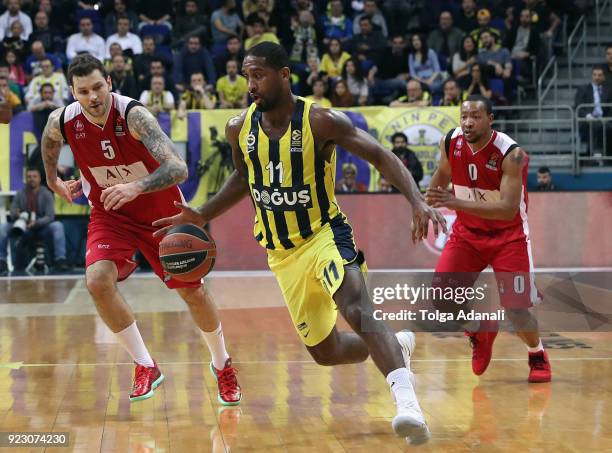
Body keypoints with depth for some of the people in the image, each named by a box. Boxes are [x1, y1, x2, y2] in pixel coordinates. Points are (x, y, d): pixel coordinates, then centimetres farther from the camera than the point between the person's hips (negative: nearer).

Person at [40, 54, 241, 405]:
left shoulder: (133, 115, -30)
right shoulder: (62, 122, -18)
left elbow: (179, 169, -41)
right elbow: (50, 140, 11)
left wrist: (137, 187, -56)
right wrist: (53, 181, 20)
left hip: (161, 210, -2)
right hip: (110, 214, 2)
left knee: (193, 291, 6)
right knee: (98, 281, -24)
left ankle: (222, 365, 33)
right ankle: (146, 367, -7)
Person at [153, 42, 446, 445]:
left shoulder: (320, 121, -16)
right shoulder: (240, 128, -1)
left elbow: (382, 157, -16)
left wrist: (417, 202, -31)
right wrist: (203, 215, 10)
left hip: (325, 234, -5)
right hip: (282, 253, 6)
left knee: (356, 309, -35)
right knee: (325, 352, 10)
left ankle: (407, 400, -44)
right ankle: (397, 346, 38)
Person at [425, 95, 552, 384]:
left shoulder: (511, 154, -26)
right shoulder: (450, 143, -11)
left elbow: (508, 209, -35)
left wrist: (457, 203, -42)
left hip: (508, 235, -4)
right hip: (467, 232, 4)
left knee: (516, 311, -9)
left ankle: (538, 355, 24)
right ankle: (478, 333, 19)